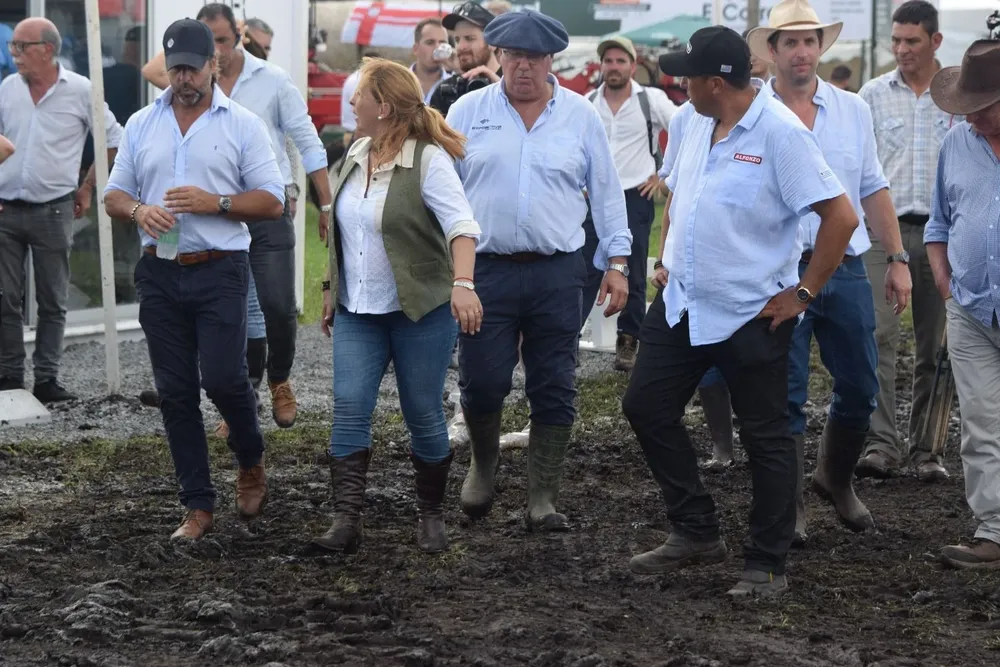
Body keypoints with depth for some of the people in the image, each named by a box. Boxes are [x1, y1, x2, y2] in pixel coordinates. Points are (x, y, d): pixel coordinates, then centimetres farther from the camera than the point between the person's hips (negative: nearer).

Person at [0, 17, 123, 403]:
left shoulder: (80, 91, -3)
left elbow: (113, 140, 6)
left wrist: (87, 188, 5)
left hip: (53, 211, -2)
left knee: (53, 302, 4)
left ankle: (46, 379, 11)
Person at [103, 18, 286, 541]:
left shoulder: (243, 125, 1)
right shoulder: (142, 125, 11)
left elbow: (272, 202, -1)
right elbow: (114, 194, 12)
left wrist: (216, 202, -16)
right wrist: (138, 210, -11)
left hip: (219, 271, -3)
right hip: (159, 275, 3)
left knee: (223, 379, -10)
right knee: (175, 392, 4)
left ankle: (250, 466, 21)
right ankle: (198, 507, 13)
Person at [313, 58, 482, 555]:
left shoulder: (429, 160, -14)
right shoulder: (357, 155, 9)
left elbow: (461, 224, -26)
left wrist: (463, 283, -41)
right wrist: (332, 288, 21)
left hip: (420, 310, -6)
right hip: (357, 312, 6)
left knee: (423, 413, 3)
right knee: (349, 407, -6)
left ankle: (431, 516, 20)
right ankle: (346, 519, -7)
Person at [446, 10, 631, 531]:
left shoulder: (581, 116, 5)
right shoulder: (468, 112, 3)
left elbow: (606, 193, 9)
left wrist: (617, 262, 6)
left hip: (558, 273, 1)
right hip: (486, 269, -1)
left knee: (554, 391, 3)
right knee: (482, 384, -2)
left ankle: (543, 501, 13)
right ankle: (483, 463, 28)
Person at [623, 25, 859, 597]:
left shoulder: (781, 133, -19)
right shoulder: (698, 123, 5)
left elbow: (841, 216, -20)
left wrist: (803, 294, -16)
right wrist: (673, 258, 15)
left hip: (753, 315, -8)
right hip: (683, 304, 8)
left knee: (766, 438, 4)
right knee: (647, 407, 10)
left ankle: (768, 565, 15)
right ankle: (697, 533, 22)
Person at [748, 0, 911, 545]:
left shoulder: (853, 110, 9)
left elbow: (873, 191, 13)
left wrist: (897, 259, 8)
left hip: (846, 270, 4)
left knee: (860, 390, 9)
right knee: (785, 397, 0)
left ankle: (836, 479, 33)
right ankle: (788, 509, 12)